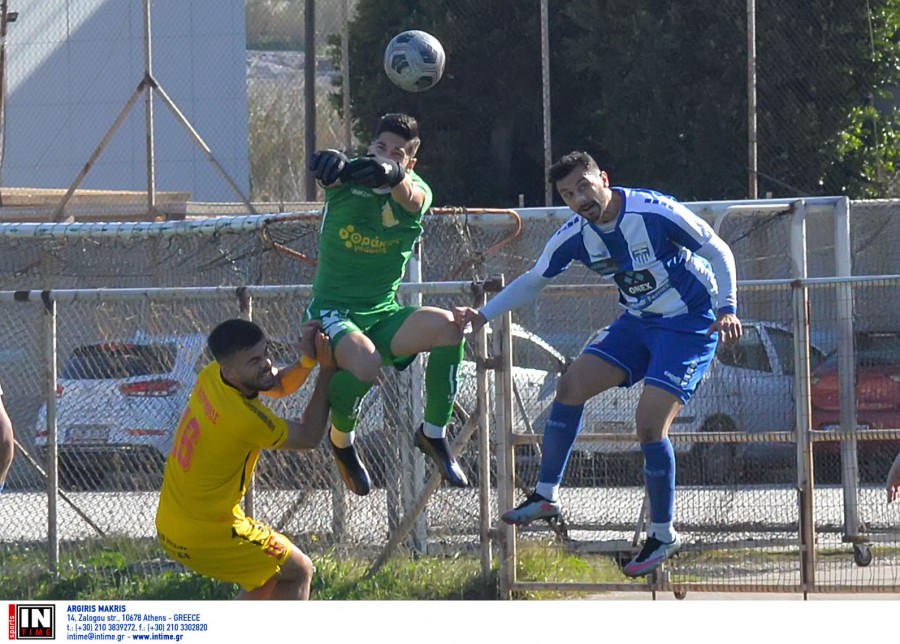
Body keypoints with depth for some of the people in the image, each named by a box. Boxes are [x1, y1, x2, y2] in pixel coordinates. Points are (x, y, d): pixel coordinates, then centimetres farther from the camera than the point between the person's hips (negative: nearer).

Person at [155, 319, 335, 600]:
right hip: (206, 535, -9)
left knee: (270, 573, 25)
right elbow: (309, 437, -12)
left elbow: (281, 386, 10)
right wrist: (326, 369, -12)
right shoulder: (244, 418, -30)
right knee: (299, 572, 6)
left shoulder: (211, 376, -5)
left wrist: (307, 360, -10)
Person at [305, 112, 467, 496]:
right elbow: (329, 171, -31)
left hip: (384, 315, 3)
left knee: (447, 326, -27)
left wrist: (390, 173, -55)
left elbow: (408, 194, -30)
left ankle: (434, 433, -6)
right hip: (332, 310, -3)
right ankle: (341, 436, 1)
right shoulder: (348, 178, -5)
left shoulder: (417, 193, -3)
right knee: (366, 365, -35)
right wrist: (328, 164, -58)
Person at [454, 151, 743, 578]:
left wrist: (726, 309, -27)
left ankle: (663, 535, -1)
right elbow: (534, 281, 9)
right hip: (638, 321, 7)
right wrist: (482, 315, -1)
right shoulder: (574, 236, -7)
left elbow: (718, 252, -15)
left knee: (650, 425, -16)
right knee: (571, 386, -4)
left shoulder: (656, 212, -24)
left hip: (689, 324, -7)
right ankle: (546, 496, 8)